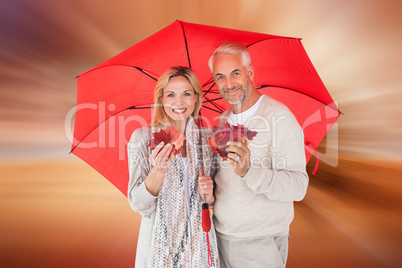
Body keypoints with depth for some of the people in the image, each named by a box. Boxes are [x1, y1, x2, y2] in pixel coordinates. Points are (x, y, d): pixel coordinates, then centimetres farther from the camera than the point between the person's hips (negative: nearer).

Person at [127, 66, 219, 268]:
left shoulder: (206, 140, -4)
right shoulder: (142, 137, -11)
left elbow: (211, 200, 6)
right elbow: (138, 204, -12)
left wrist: (208, 195, -15)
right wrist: (159, 171, -27)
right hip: (160, 242, -2)